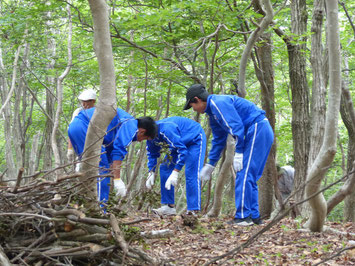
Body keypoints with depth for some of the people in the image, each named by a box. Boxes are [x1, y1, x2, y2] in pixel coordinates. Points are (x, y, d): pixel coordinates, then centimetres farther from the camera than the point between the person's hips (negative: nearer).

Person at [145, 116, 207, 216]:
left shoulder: (166, 130, -39)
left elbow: (182, 150, -38)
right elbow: (152, 154, 5)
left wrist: (175, 173, -39)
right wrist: (151, 173, -5)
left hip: (195, 139, -9)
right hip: (180, 142, 9)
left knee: (191, 174, -19)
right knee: (165, 168, 1)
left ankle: (193, 211, -21)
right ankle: (169, 206, 3)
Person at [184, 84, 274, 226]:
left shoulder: (219, 103, -12)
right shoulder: (213, 112, 20)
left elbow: (237, 126, -20)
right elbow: (218, 140, 27)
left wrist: (238, 153, -19)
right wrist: (210, 164, 28)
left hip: (258, 129, -10)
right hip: (262, 132, 10)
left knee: (244, 175, -11)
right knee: (249, 177, 11)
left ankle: (243, 216, -10)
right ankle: (254, 216, 13)